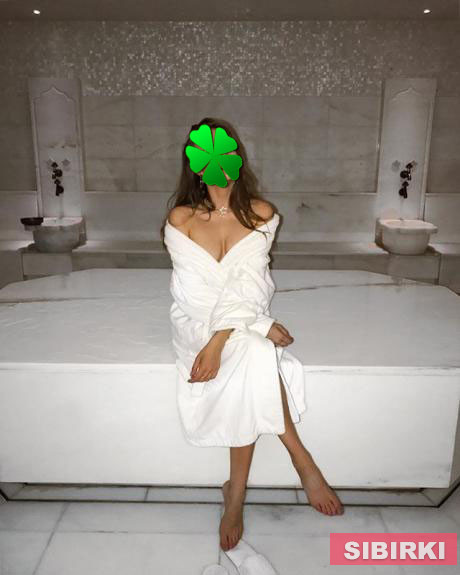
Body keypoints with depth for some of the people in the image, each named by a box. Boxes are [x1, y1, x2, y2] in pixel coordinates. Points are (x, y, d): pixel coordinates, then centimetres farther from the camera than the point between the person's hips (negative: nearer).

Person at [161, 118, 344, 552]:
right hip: (197, 319, -1)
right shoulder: (180, 218, -6)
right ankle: (302, 461, -14)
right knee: (255, 353, -31)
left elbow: (246, 283, -12)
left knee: (251, 357, -31)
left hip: (244, 320, 2)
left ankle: (236, 492, -13)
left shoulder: (262, 214, -2)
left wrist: (219, 340, -26)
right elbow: (197, 292, -12)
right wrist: (260, 325, -19)